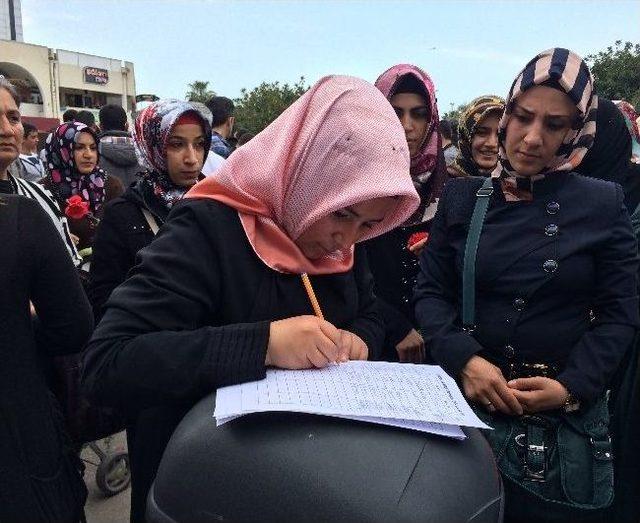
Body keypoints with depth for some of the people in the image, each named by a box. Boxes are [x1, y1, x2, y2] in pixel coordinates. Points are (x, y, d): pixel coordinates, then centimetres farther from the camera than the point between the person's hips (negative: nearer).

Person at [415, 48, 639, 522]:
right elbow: (431, 292, -2)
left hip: (566, 416, -1)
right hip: (468, 400, 1)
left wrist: (573, 388, -16)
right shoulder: (462, 197, 0)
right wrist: (464, 360, -18)